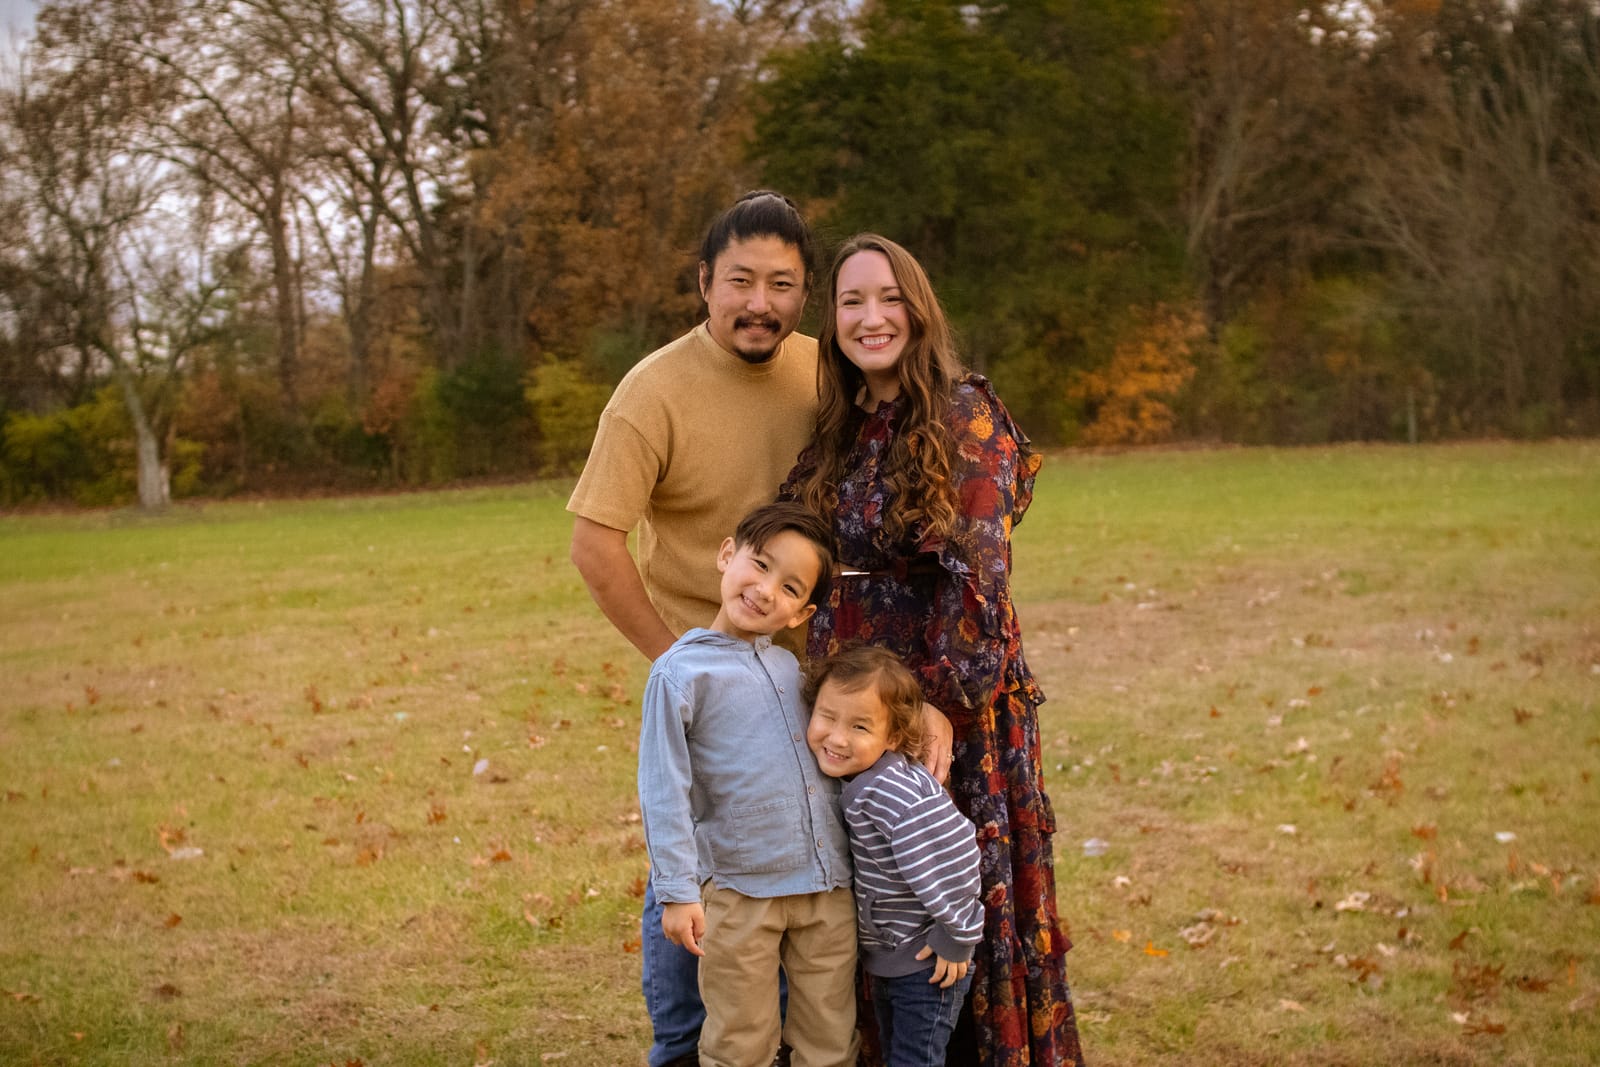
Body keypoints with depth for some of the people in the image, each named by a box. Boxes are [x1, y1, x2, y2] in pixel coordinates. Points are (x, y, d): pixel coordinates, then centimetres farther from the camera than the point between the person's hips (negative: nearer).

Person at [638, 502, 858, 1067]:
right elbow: (664, 791, -11)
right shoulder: (681, 672, -10)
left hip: (828, 885, 5)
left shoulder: (791, 666, 9)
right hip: (739, 893, -5)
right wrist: (677, 891, -14)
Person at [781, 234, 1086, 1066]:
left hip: (957, 713, -6)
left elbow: (976, 576, -15)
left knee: (967, 904, 2)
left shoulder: (968, 419, -9)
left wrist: (943, 709, -18)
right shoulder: (835, 440, 11)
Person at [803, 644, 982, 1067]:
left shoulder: (891, 791, -30)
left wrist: (955, 937, -23)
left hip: (927, 961, -9)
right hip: (886, 957, 9)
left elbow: (952, 851, -33)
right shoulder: (851, 782, -2)